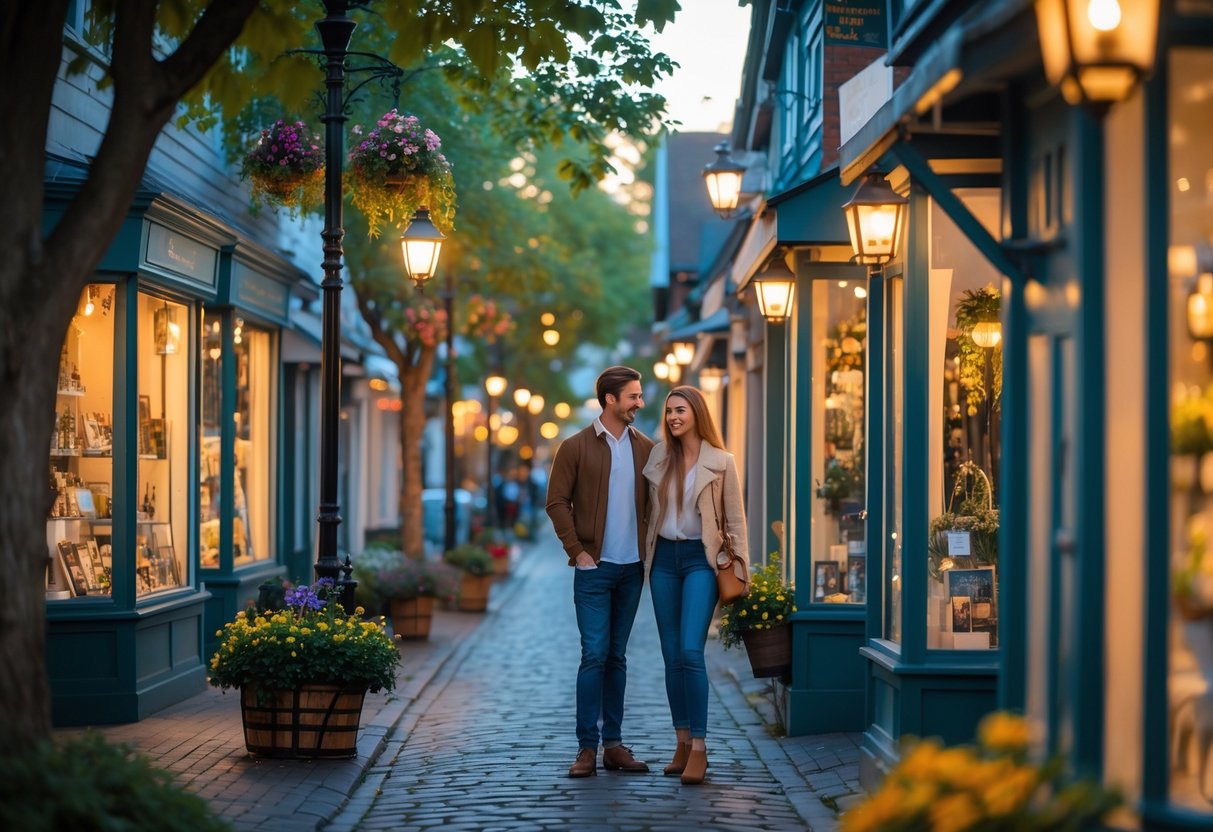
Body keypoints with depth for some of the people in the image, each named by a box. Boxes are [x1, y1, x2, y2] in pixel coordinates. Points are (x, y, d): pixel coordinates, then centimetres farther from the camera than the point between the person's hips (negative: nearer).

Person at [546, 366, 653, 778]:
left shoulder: (647, 449, 8)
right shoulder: (576, 447, -2)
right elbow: (557, 502, -3)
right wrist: (577, 551, -8)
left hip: (632, 568, 4)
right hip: (595, 567, -4)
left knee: (617, 656, 9)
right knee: (594, 654, -8)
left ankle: (614, 744, 13)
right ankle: (587, 748, -4)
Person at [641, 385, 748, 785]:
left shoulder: (720, 462, -3)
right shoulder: (658, 456, 7)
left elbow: (735, 521, 1)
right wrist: (646, 556, 11)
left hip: (700, 559, -4)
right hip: (664, 557, 4)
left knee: (691, 651, -16)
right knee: (672, 656, 5)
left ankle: (699, 749, -14)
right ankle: (682, 743, 12)